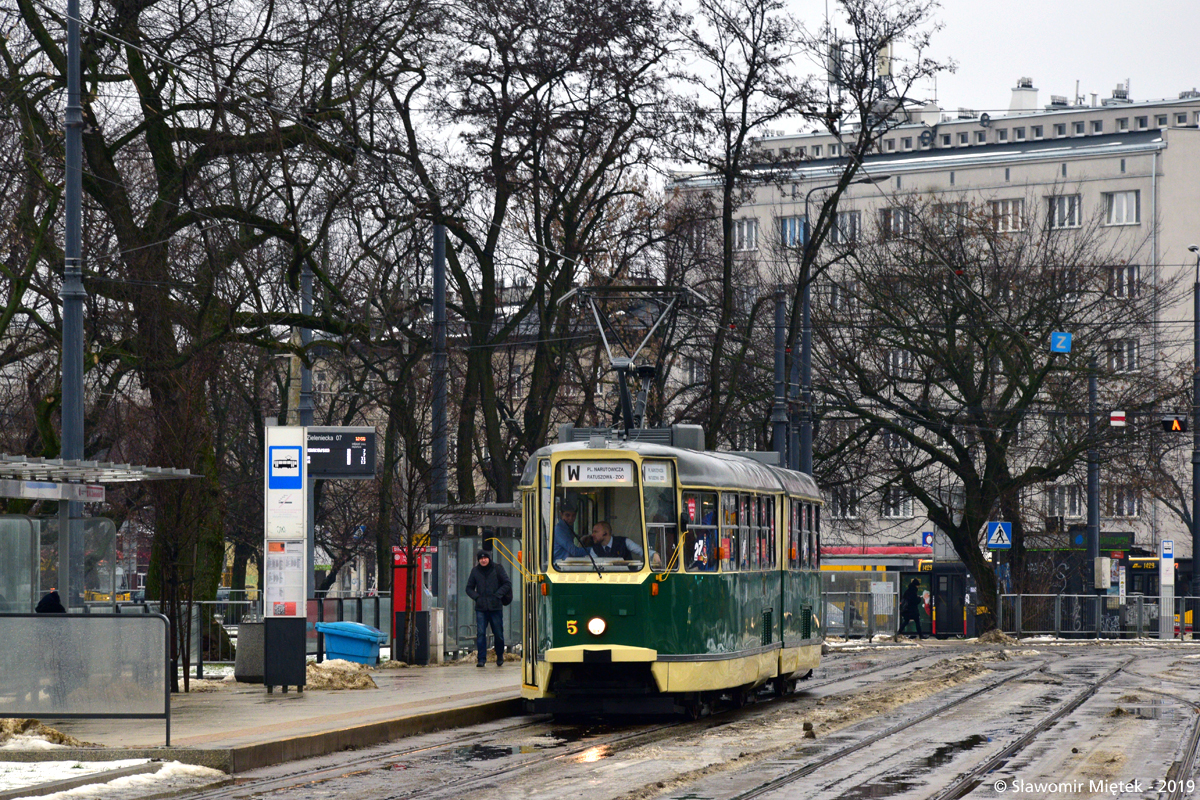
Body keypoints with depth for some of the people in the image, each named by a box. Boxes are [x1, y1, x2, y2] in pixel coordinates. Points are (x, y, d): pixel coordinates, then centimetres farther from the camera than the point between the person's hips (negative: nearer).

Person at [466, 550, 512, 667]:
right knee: (480, 633, -8)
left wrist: (497, 595, -7)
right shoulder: (475, 571, 9)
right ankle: (481, 659, -6)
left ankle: (500, 657, 23)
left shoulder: (497, 569, 3)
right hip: (481, 608, 1)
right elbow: (469, 588, 17)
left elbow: (507, 584, 4)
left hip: (495, 606, -1)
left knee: (498, 634, 6)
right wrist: (476, 597, -1)